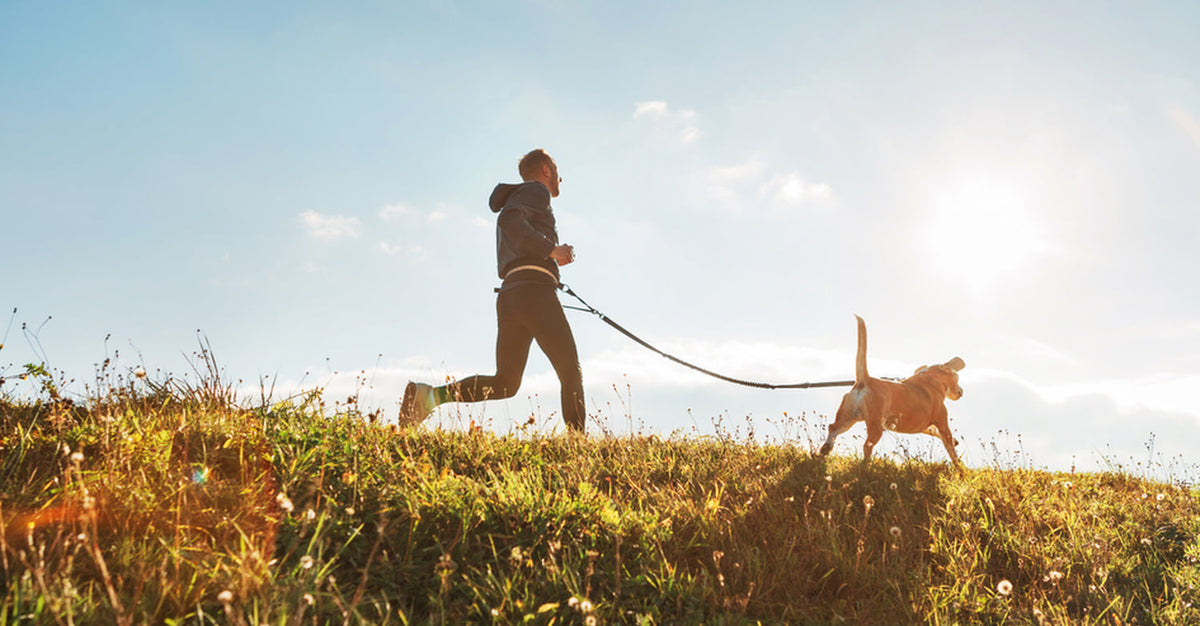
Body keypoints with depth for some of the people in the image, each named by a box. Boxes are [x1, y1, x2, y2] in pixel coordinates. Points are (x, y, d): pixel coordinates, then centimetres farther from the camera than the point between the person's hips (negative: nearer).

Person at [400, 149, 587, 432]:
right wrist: (551, 250, -13)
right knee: (571, 373, -4)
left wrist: (552, 258, 27)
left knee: (504, 384, 3)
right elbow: (509, 221, -15)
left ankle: (430, 394, -11)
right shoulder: (536, 191, 6)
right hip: (535, 292, -8)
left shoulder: (515, 199, 34)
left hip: (508, 295, 8)